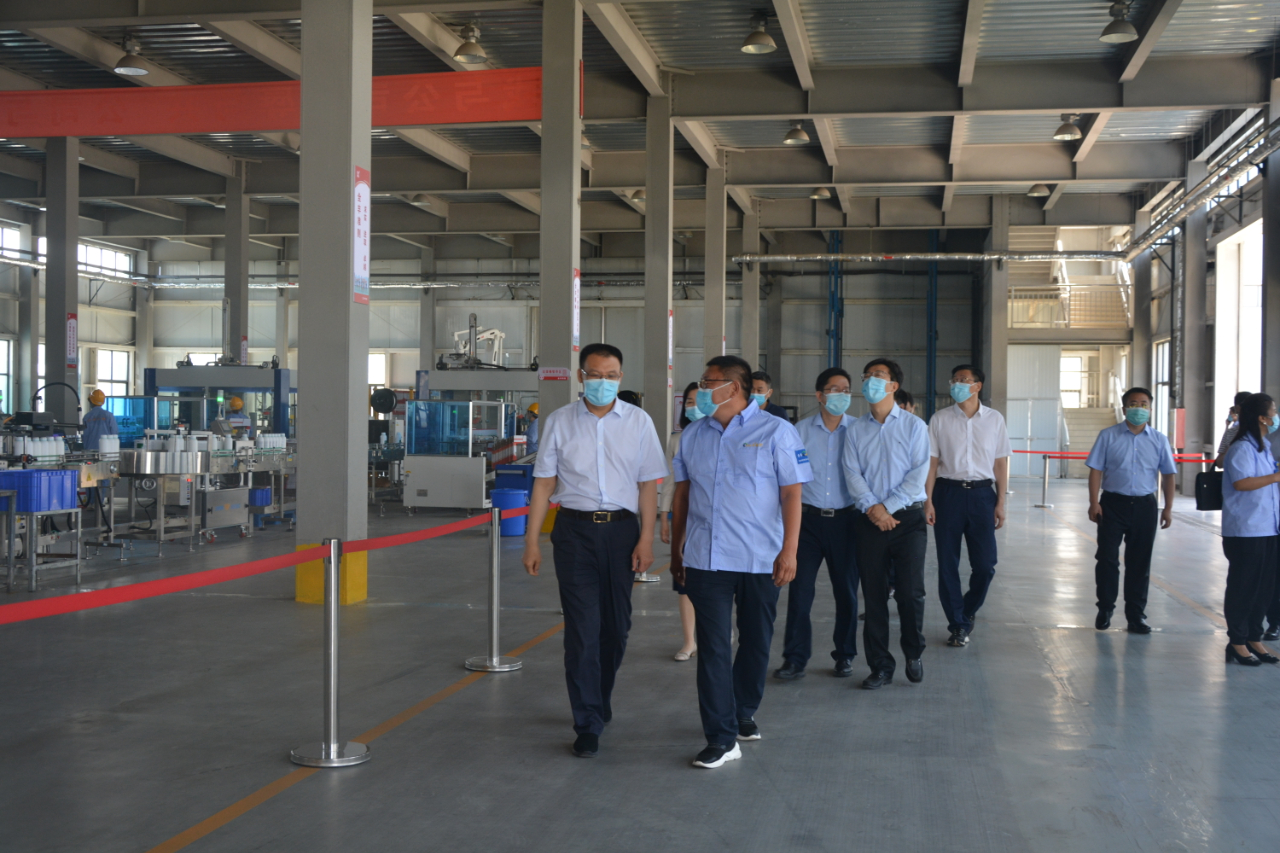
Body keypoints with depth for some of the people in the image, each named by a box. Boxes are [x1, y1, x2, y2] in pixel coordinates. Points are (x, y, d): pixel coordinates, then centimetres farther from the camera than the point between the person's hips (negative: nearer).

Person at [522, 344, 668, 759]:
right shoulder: (560, 421, 3)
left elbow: (648, 483, 2)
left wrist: (646, 539, -4)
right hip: (574, 528, -1)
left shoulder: (638, 421, 3)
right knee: (582, 627, -4)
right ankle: (588, 724, 3)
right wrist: (532, 540, 1)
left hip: (621, 527, 1)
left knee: (616, 626, 10)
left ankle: (599, 701, 33)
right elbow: (544, 482, 4)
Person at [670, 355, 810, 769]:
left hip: (760, 560, -2)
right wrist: (676, 549, 14)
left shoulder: (775, 432, -2)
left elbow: (791, 494, -5)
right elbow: (682, 494, 15)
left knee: (755, 643, 11)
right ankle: (722, 738, -2)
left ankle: (743, 713, 32)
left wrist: (789, 551, -12)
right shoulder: (693, 435, 10)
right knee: (713, 647, -4)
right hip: (706, 559, 2)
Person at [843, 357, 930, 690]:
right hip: (869, 520, 2)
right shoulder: (855, 429, 9)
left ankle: (914, 654, 20)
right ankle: (880, 666, 12)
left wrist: (889, 507, -13)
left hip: (907, 516, -2)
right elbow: (852, 472, 2)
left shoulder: (914, 426, 3)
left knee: (910, 591, -5)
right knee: (874, 596, 3)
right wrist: (871, 506, -14)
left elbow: (919, 472, -5)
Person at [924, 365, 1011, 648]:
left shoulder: (994, 420, 5)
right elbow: (931, 462, 2)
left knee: (985, 565, -1)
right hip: (948, 492, 0)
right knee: (947, 564, 2)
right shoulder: (940, 420, 3)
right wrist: (928, 501, -5)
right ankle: (958, 624, 16)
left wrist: (1000, 502, 2)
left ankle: (967, 612, 26)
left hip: (981, 493, 0)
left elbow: (1001, 463, 7)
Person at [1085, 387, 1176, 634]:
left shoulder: (1158, 439, 6)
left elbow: (1167, 475, 7)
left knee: (1140, 562, 7)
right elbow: (1096, 470, -2)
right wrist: (1094, 503, -10)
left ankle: (1136, 614, 16)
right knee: (1107, 558, 2)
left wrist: (1168, 508, 1)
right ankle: (1105, 610, 15)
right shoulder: (1108, 436, 0)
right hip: (1113, 503, -2)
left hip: (1144, 505, 2)